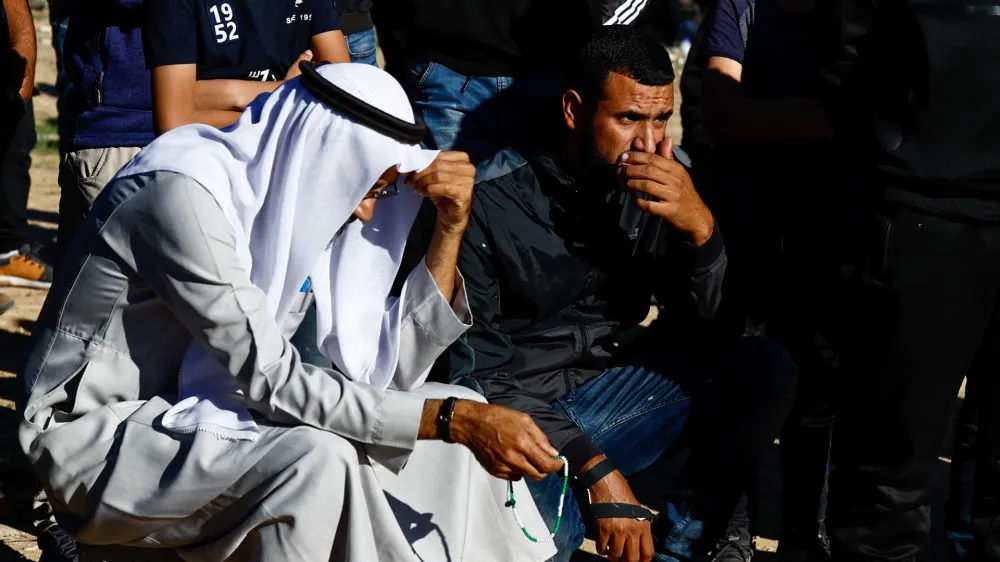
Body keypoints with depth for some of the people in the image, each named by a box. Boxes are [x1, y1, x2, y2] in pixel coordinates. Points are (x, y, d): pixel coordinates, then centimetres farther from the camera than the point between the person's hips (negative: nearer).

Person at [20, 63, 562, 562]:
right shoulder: (184, 194, -25)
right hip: (98, 436, -8)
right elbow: (272, 380, -29)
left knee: (448, 435, -1)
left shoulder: (298, 198, 0)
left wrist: (450, 228, -9)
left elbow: (383, 370, -1)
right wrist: (455, 419, -31)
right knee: (315, 459, -33)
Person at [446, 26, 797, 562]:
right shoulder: (490, 201, -17)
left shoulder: (653, 187, -3)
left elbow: (706, 325, -1)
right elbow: (478, 371, -15)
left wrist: (700, 227, -22)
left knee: (763, 372, -12)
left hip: (607, 388, 6)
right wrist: (596, 468, -23)